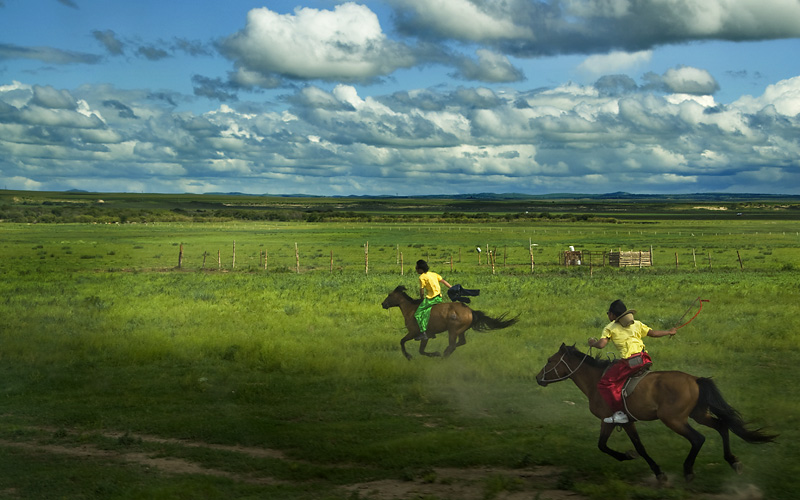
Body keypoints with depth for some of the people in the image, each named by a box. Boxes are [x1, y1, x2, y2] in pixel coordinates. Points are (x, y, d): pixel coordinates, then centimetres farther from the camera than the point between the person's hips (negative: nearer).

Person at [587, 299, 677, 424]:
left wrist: (593, 343, 16)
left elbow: (601, 344, -6)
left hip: (630, 362, -7)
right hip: (645, 359, 7)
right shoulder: (637, 324, 18)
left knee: (605, 383, -1)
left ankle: (619, 413, -11)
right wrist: (669, 332, 38)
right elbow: (653, 333, 22)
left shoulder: (610, 328, 5)